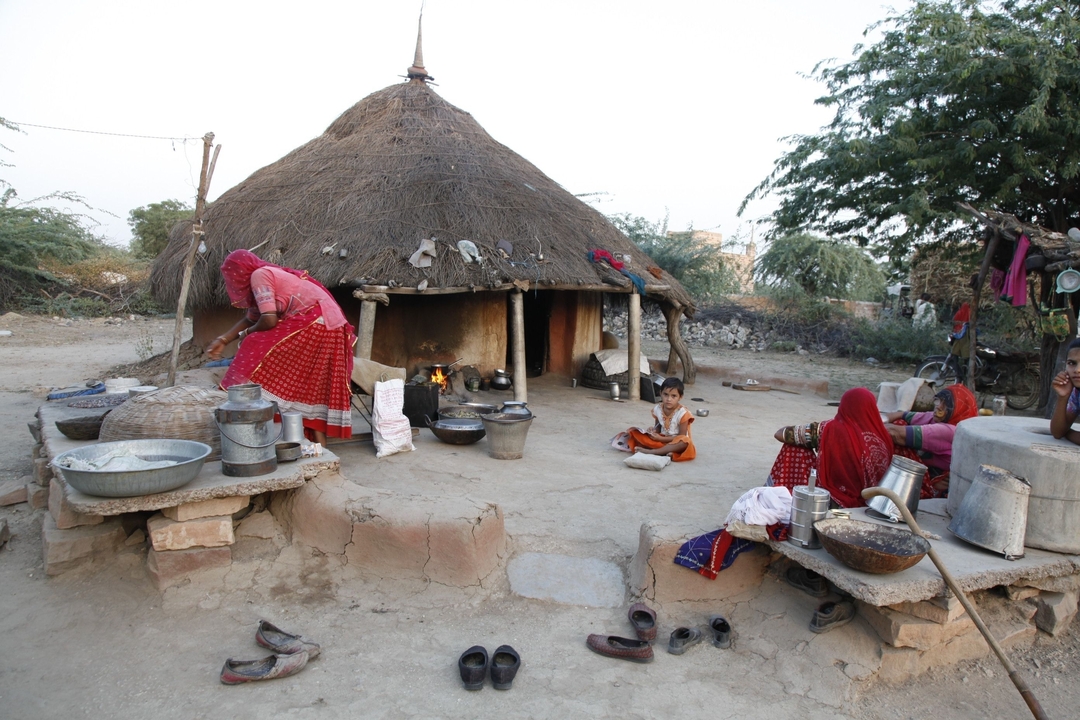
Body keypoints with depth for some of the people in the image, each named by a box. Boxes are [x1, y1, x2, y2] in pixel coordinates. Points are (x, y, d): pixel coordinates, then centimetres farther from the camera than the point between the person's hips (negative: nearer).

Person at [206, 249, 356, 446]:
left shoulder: (259, 275, -5)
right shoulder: (269, 274, 24)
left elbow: (269, 320, -14)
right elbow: (250, 318, 30)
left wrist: (247, 334, 5)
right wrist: (223, 340, 26)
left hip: (315, 324, -10)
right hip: (330, 327, 10)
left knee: (259, 350, -3)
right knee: (315, 386, 14)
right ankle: (319, 443, 17)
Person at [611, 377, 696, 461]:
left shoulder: (683, 414, -17)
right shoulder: (657, 409, -5)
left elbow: (681, 436, -17)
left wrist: (660, 438, -20)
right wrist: (653, 432, -15)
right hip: (661, 439, 4)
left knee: (684, 442, -40)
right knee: (635, 432, -11)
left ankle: (651, 451, -37)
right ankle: (664, 451, -29)